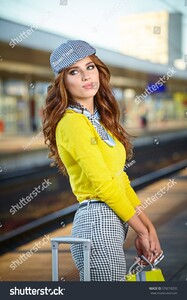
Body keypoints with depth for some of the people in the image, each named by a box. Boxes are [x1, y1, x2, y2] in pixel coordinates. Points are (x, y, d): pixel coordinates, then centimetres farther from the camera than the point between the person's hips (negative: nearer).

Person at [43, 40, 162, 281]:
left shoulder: (100, 119, 16)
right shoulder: (72, 123, -12)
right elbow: (104, 184, -15)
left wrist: (148, 225, 8)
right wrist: (141, 230, -6)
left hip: (114, 222, 9)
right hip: (98, 222, -9)